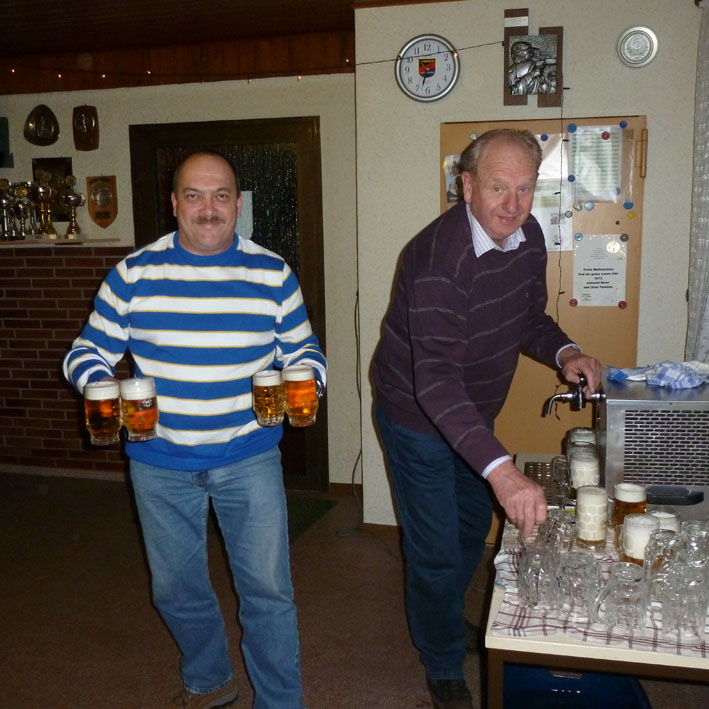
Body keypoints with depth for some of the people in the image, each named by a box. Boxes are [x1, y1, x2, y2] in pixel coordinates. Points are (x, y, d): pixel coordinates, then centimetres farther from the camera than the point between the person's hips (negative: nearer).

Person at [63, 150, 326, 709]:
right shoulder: (135, 272, -3)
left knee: (267, 590, 4)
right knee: (176, 589, 18)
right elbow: (89, 352, 2)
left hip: (249, 457, -1)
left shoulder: (272, 273, -2)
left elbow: (301, 349, 6)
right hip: (160, 461, 2)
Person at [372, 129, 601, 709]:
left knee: (473, 530, 24)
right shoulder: (439, 257, -33)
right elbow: (435, 378, -42)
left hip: (474, 414, 8)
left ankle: (446, 620, 53)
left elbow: (529, 319, 8)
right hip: (418, 417, -7)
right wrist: (501, 468, -52)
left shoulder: (528, 235, -7)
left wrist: (565, 352, -15)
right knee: (436, 549, 5)